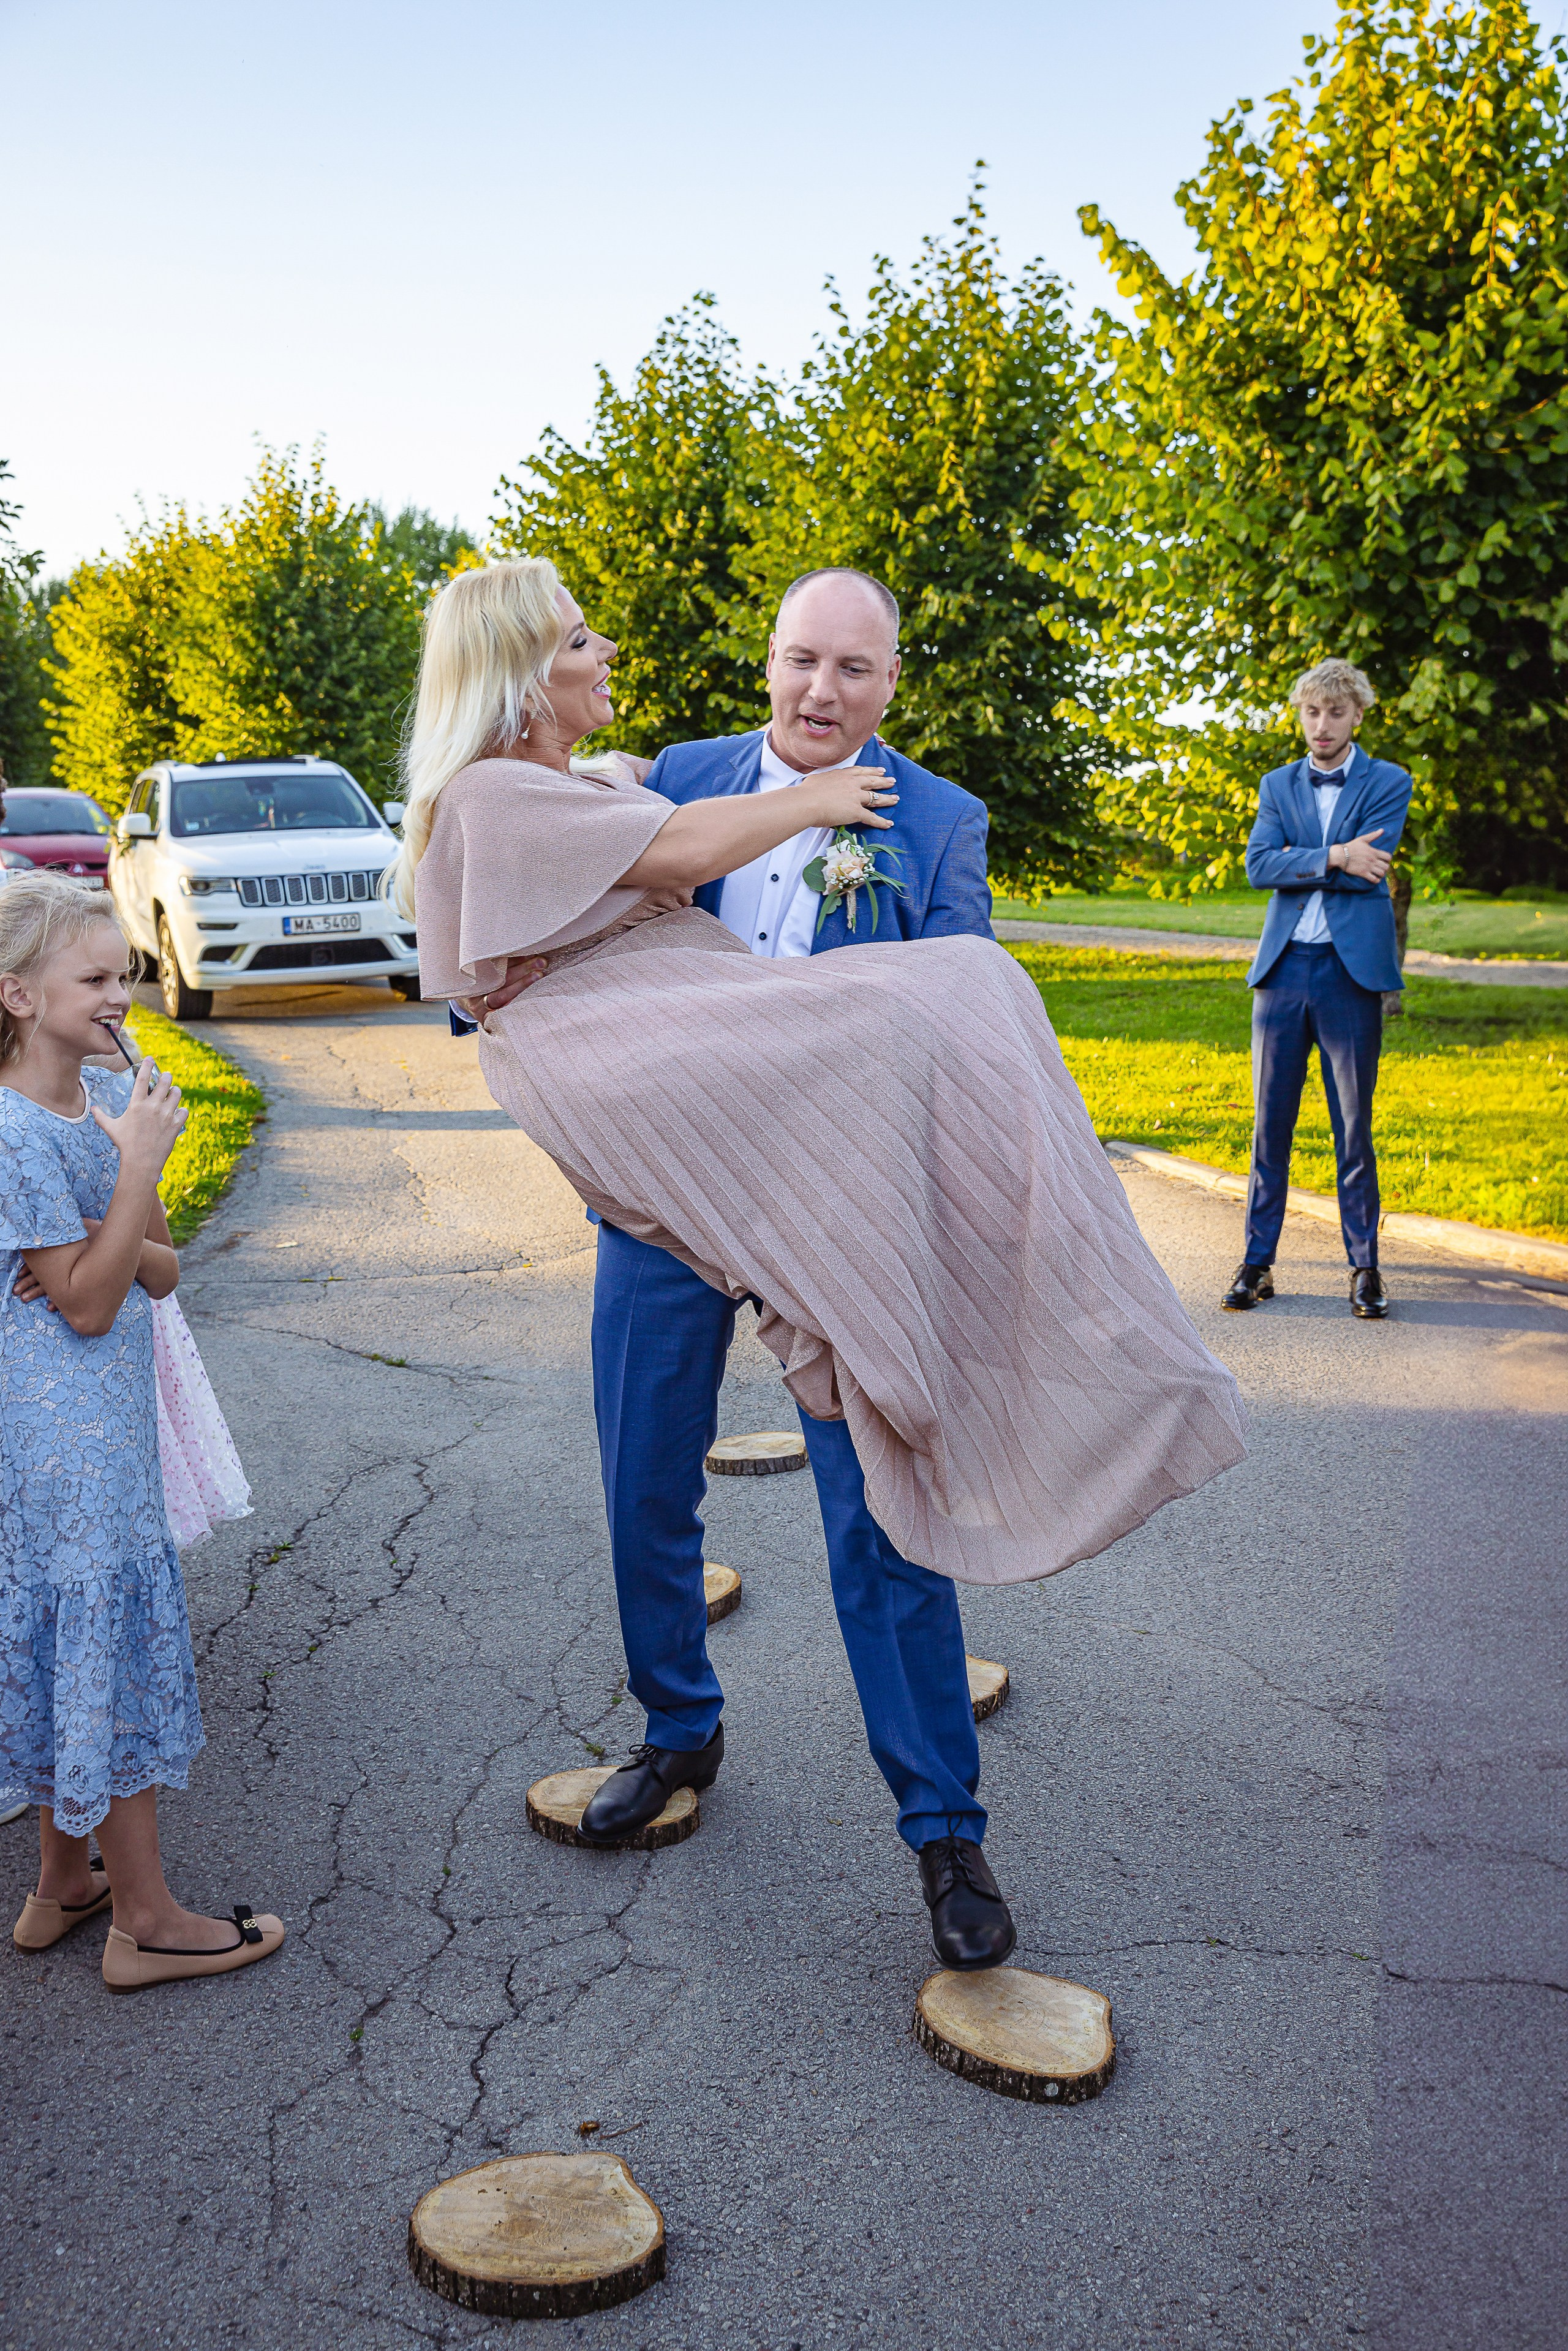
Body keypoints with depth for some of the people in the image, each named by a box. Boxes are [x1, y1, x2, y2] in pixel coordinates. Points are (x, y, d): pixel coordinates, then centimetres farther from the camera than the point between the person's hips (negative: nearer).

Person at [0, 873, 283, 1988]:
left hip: (102, 1422, 8)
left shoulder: (107, 1097, 5)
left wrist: (105, 1251, -14)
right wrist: (142, 1165, -23)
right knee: (110, 1633, 0)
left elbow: (160, 1273, 8)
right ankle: (146, 1922, 13)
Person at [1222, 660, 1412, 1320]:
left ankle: (1365, 1266, 11)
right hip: (1283, 968, 3)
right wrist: (1334, 857, -13)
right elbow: (1259, 866, -3)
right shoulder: (1277, 784, 13)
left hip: (1351, 969, -2)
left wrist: (1295, 863, -5)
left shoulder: (1388, 783, 4)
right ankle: (1258, 1262, 11)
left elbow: (1370, 869, -11)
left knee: (1353, 1126, 1)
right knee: (1270, 1122, 4)